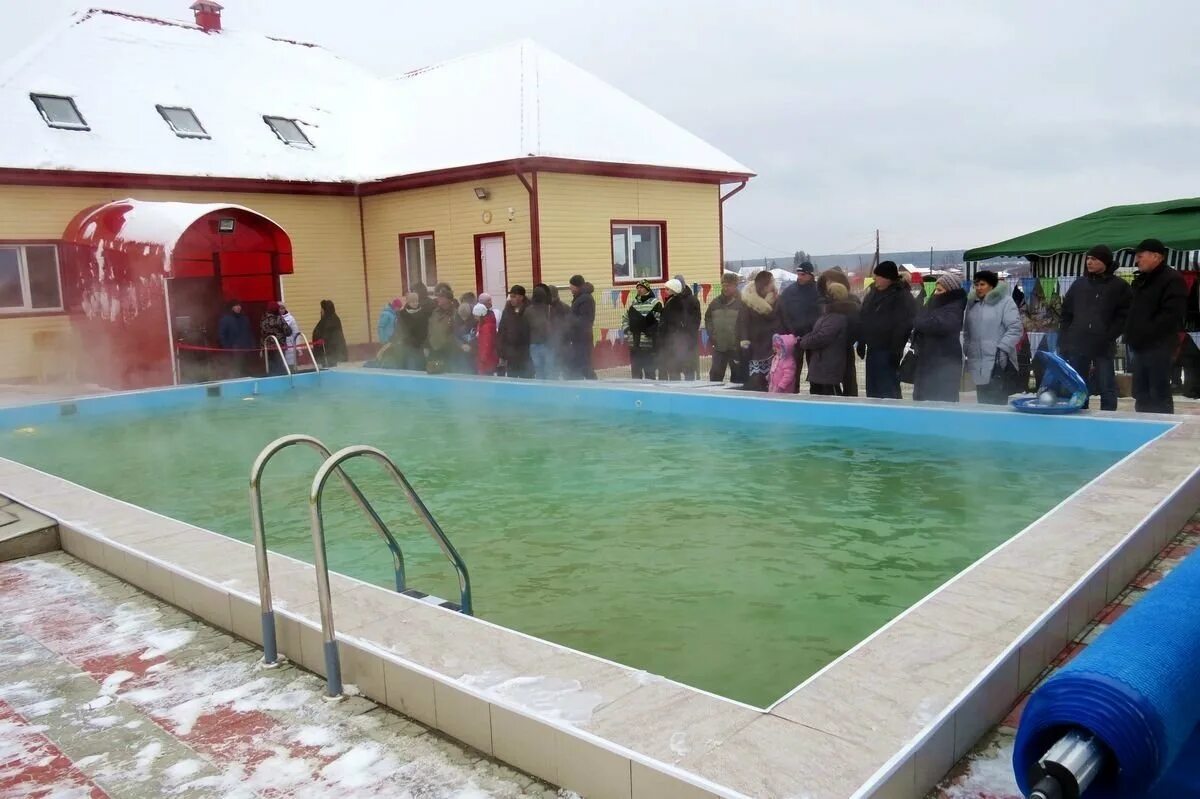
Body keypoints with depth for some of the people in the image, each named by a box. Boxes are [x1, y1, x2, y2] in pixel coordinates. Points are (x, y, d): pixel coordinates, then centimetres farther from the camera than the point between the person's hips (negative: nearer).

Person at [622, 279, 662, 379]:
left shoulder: (655, 303, -5)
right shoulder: (633, 303, 15)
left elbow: (659, 321, -12)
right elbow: (625, 318, 25)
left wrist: (650, 332, -18)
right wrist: (626, 330, 10)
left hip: (648, 343, -6)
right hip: (634, 343, 6)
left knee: (649, 371, -3)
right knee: (635, 371, 13)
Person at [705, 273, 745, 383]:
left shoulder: (741, 303, -9)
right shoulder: (715, 302, 6)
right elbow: (708, 319, 16)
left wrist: (740, 340, -14)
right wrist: (711, 334, 5)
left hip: (736, 348, -4)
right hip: (718, 346, 4)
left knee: (737, 375, 7)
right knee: (715, 374, 6)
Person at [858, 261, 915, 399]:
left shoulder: (902, 297, -12)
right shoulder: (873, 293, 12)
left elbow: (903, 326, -18)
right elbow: (862, 319, 18)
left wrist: (895, 350, -21)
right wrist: (861, 343, 14)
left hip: (887, 351, -8)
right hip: (872, 349, 8)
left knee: (888, 391, -6)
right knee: (872, 389, 15)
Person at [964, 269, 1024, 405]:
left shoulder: (1004, 301, -5)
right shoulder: (972, 303, 15)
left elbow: (1015, 328, -11)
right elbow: (967, 330, 22)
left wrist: (1002, 349, -18)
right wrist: (967, 349, 13)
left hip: (998, 363, -6)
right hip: (979, 365, 6)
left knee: (997, 404, -8)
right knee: (982, 403, 12)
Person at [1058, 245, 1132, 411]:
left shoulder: (1119, 286, 0)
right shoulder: (1079, 284, 12)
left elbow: (1124, 316, -2)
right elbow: (1066, 313, 13)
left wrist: (1108, 337, -12)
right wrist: (1063, 341, 6)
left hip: (1103, 347, -4)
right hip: (1076, 345, 4)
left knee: (1106, 389, 1)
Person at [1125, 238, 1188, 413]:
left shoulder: (1173, 280, -9)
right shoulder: (1140, 280, 19)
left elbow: (1171, 315, -19)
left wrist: (1146, 333, -18)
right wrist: (1131, 334, 10)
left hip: (1159, 346, -9)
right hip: (1141, 346, 9)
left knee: (1159, 395, -6)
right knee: (1141, 394, 12)